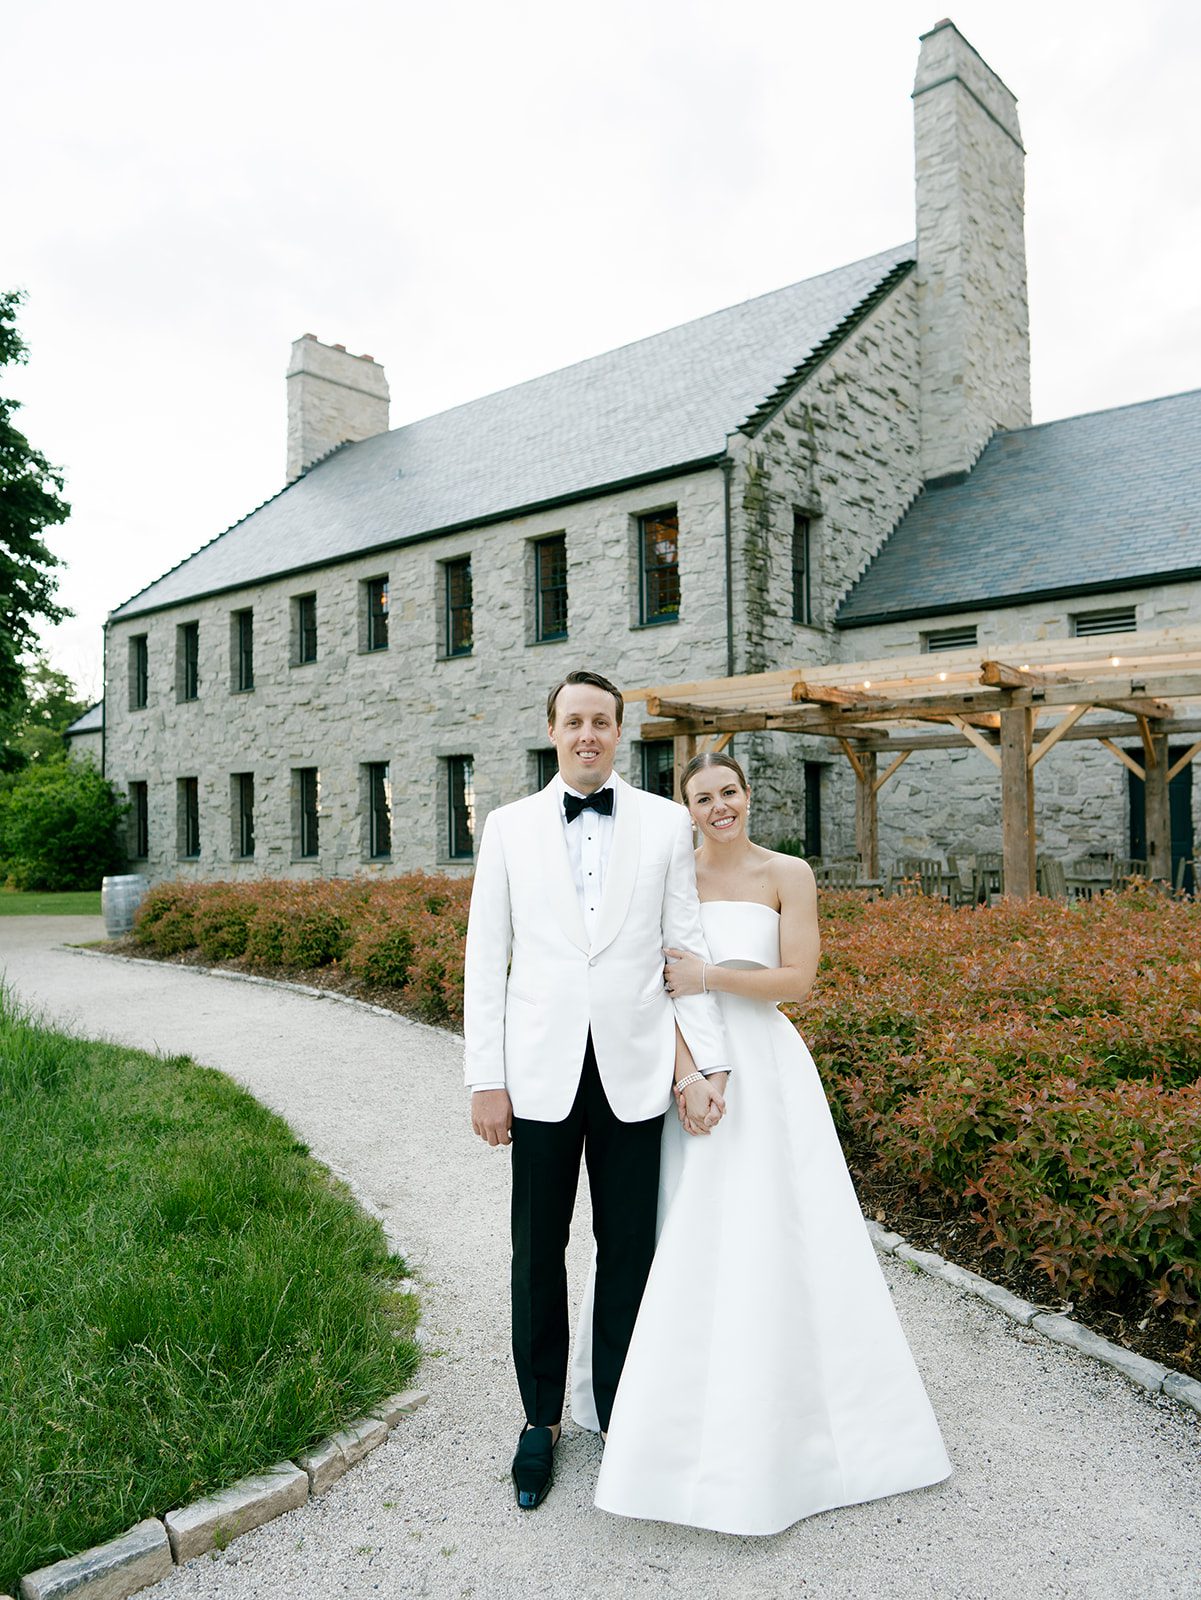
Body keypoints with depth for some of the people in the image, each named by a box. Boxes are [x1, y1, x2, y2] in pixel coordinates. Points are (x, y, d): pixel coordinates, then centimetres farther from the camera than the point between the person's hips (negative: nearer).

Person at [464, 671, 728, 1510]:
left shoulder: (667, 823, 3)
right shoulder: (510, 826, 3)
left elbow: (689, 948, 2)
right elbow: (486, 959, 3)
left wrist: (712, 1064, -4)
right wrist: (486, 1079, -2)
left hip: (634, 1070, 0)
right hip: (543, 1072, 1)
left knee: (629, 1253, 11)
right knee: (538, 1253, 13)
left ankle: (622, 1417, 31)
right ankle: (541, 1419, 32)